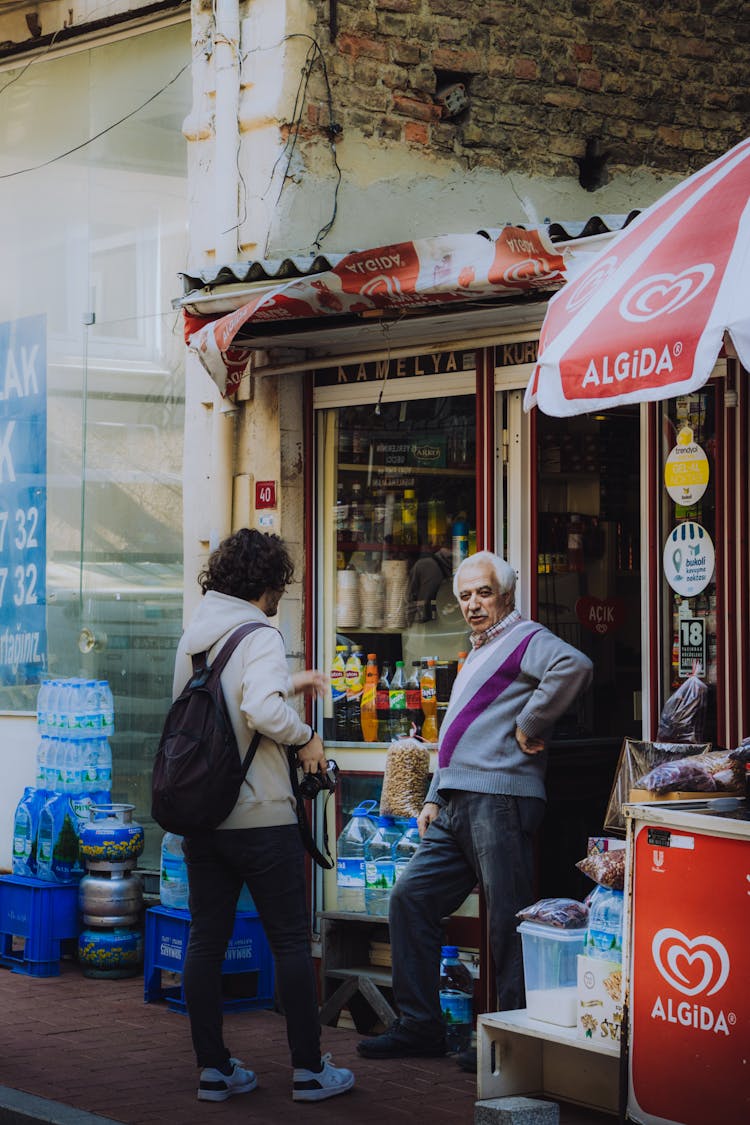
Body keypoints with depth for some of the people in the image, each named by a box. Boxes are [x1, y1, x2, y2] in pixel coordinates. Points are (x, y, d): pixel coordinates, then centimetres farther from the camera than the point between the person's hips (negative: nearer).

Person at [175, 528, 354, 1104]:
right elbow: (261, 710, -29)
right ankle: (310, 1068, 7)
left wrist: (287, 684, 29)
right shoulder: (260, 635, -13)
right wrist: (306, 738, -13)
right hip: (259, 815, -7)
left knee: (206, 941, 9)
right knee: (291, 941, 3)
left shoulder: (195, 635, 11)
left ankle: (213, 1068, 12)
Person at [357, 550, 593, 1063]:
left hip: (499, 800, -10)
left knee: (508, 920, -5)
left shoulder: (525, 639, -4)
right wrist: (435, 798, 21)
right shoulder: (479, 654, 26)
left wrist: (529, 725, -19)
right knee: (411, 897, 7)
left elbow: (575, 666, -28)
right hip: (456, 807, 10)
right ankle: (420, 1025, 12)